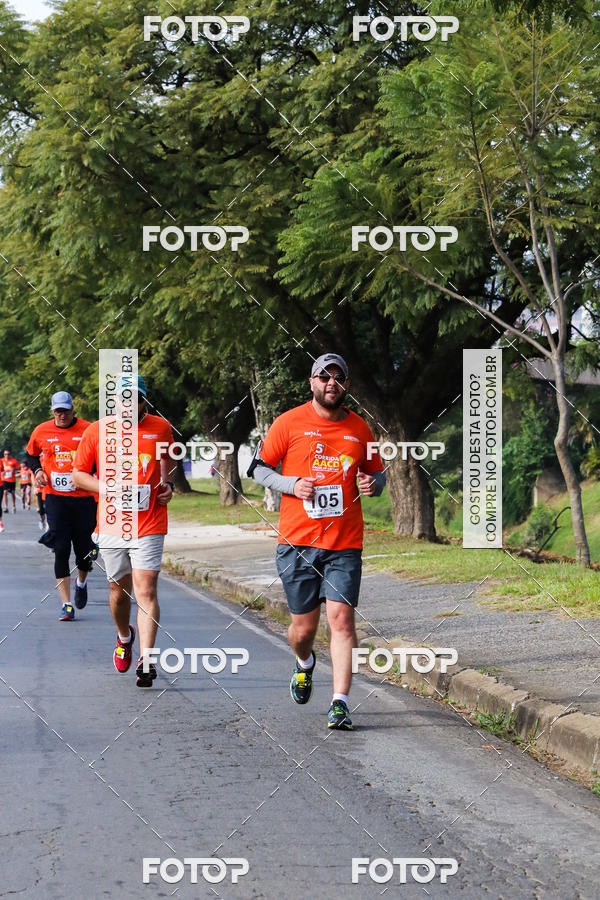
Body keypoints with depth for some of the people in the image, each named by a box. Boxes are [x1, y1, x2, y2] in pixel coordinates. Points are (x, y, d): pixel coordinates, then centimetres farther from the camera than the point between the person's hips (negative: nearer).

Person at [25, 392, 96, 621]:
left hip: (83, 497, 0)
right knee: (61, 549, -8)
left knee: (84, 550, 5)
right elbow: (31, 455, 21)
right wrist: (37, 470, 2)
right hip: (55, 496, 0)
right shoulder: (41, 431, 4)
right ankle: (66, 604, -4)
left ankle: (81, 583, 39)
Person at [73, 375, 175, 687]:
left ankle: (146, 660, -16)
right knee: (119, 589, 13)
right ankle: (124, 636, 42)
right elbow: (78, 473, 7)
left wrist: (167, 483, 6)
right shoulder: (96, 431, 1)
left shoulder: (160, 427, 3)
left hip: (149, 525, -1)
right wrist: (103, 487, -11)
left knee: (146, 590, -12)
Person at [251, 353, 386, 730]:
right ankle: (304, 663, 41)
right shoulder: (290, 423, 1)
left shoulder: (359, 428, 9)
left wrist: (373, 484, -2)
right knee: (303, 626, 5)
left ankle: (340, 703, -12)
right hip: (297, 542, -1)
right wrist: (292, 484, -11)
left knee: (341, 617, -12)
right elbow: (258, 468, 6)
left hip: (345, 543, 1)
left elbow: (377, 472, 21)